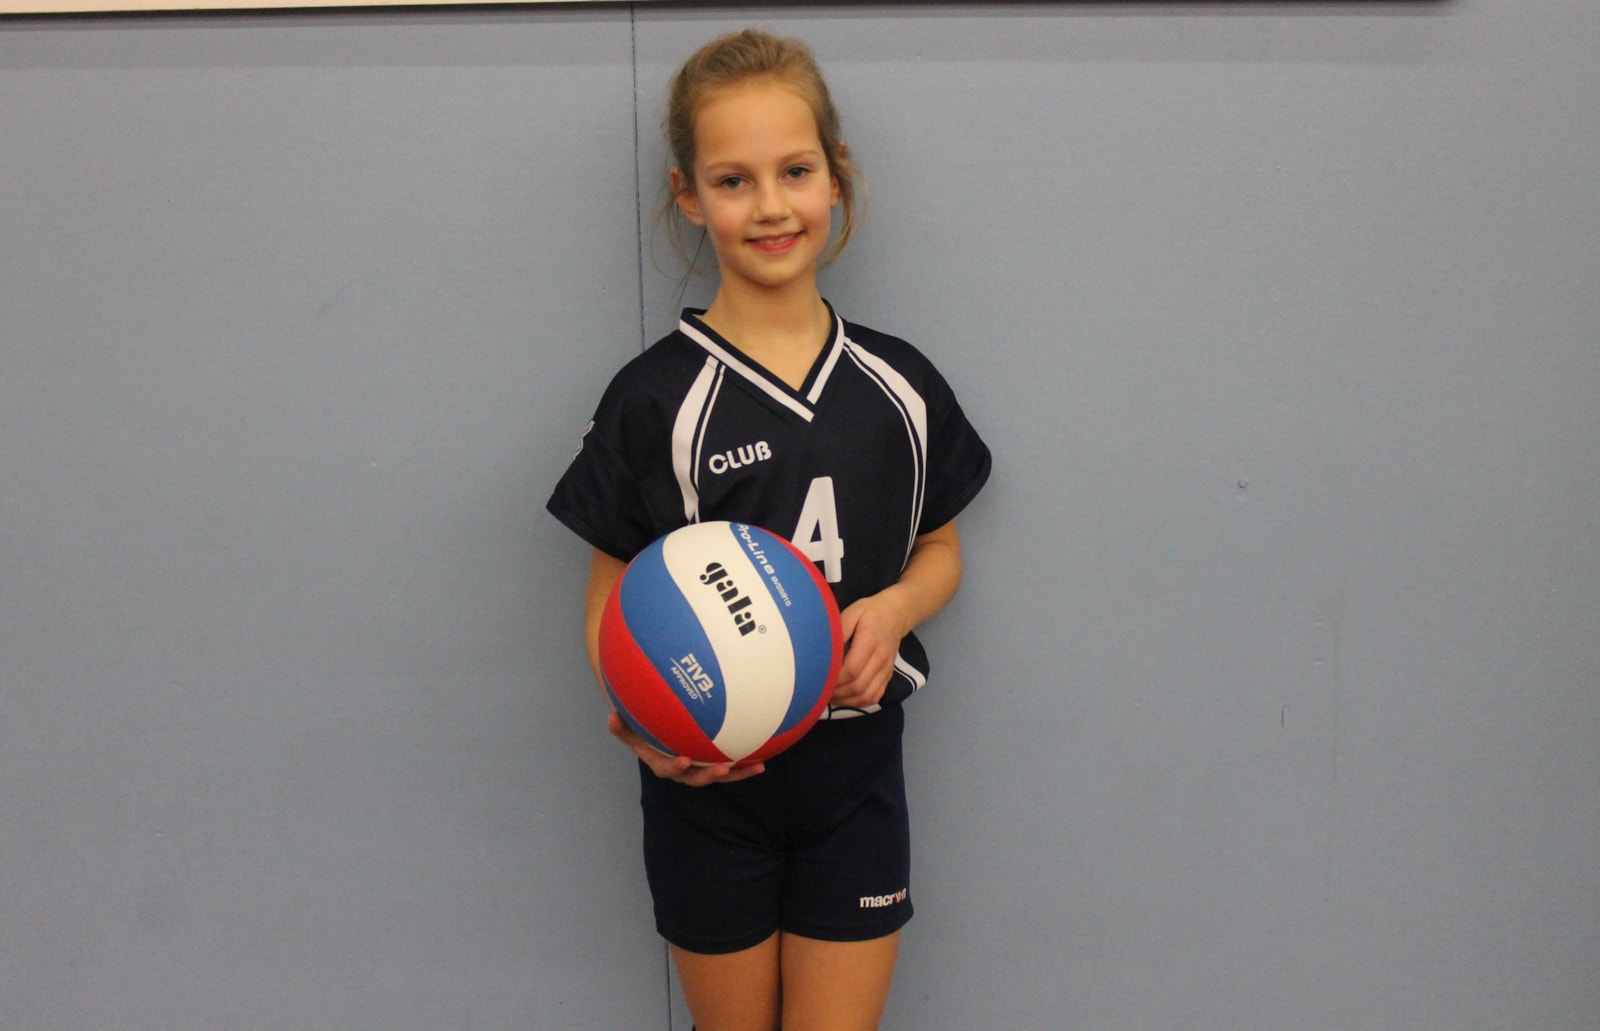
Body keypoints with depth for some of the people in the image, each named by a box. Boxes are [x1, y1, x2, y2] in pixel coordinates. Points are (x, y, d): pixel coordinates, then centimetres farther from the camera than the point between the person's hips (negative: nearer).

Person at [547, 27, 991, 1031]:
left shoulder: (900, 384, 0)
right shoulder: (654, 399, -10)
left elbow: (940, 549, 10)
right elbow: (613, 598, -6)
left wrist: (896, 607, -12)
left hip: (854, 773, 2)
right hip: (709, 781, -2)